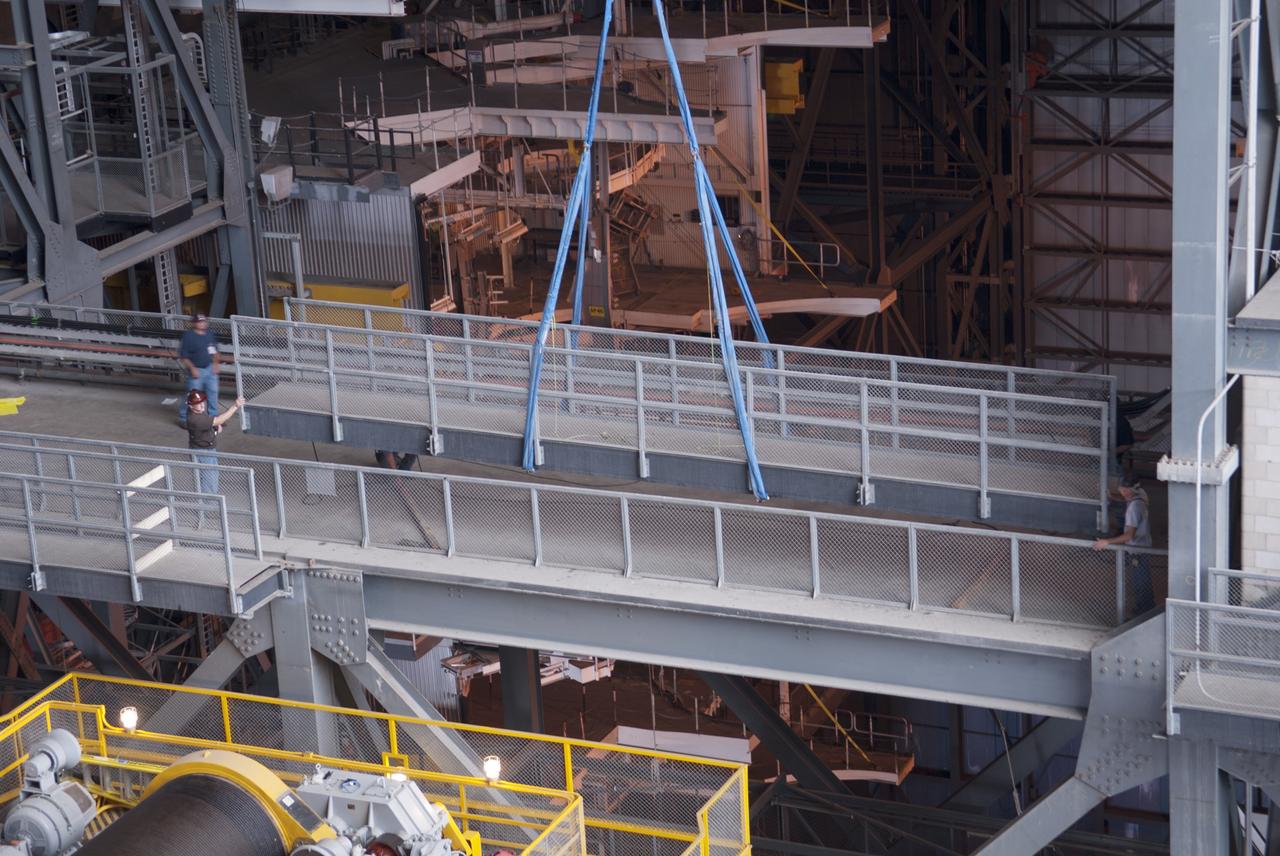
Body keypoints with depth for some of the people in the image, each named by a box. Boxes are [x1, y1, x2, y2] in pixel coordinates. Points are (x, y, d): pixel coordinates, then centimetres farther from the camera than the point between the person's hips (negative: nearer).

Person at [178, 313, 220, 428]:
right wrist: (192, 368, -19)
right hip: (196, 370, -6)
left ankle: (213, 417, 27)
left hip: (210, 369, 6)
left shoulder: (210, 335, 6)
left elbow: (215, 351, 17)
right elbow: (183, 356, -14)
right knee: (192, 395, -1)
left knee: (213, 392, 13)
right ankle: (183, 418, 14)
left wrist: (215, 363, 3)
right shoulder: (188, 336, -14)